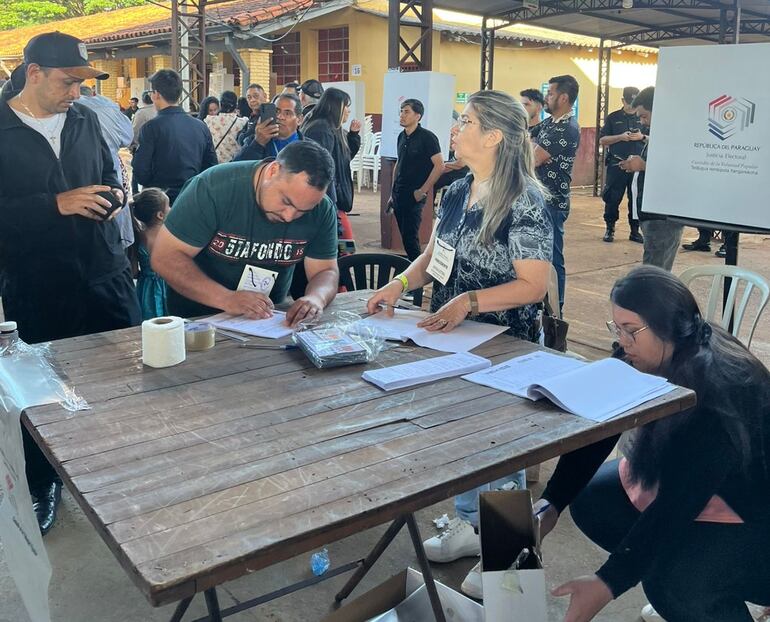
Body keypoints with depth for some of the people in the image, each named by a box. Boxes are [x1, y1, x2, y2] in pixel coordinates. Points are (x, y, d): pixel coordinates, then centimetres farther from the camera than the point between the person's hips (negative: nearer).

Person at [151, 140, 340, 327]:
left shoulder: (322, 211, -11)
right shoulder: (214, 187, -20)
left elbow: (326, 271, -3)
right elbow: (165, 257, -19)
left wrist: (316, 298, -27)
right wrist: (226, 299, -31)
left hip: (269, 318, 3)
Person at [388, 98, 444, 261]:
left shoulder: (427, 137, -10)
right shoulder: (402, 136, 11)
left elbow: (439, 166, -13)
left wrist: (423, 191, -13)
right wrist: (392, 193, 16)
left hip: (414, 197, -7)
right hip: (399, 195, 7)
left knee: (410, 238, -9)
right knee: (404, 236, 10)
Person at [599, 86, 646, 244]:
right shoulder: (613, 118, 6)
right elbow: (602, 140, 2)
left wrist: (642, 137, -8)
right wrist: (620, 137, -12)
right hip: (616, 165, -1)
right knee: (612, 198, 0)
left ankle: (635, 231, 13)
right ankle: (609, 229, 12)